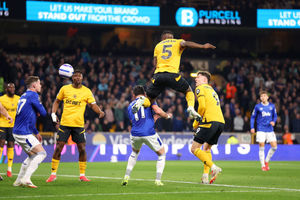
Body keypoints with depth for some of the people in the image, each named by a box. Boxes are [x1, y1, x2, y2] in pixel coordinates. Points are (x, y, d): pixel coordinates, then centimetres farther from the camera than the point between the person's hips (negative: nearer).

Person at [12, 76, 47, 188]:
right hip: (24, 133, -10)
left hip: (18, 132, 10)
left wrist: (36, 133, 29)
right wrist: (38, 112, 12)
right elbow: (43, 113, -11)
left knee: (32, 156, 19)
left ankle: (19, 181, 17)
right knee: (41, 153, -9)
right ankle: (26, 179, -16)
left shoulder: (25, 96, 19)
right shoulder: (33, 95, -11)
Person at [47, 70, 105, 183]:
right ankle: (53, 174, 7)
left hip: (79, 124, 0)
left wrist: (100, 112, -19)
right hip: (64, 123, 0)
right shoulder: (64, 89, 5)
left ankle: (82, 175, 11)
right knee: (58, 147, -4)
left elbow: (93, 105, 1)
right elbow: (57, 101, 16)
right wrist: (53, 113, 3)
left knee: (82, 149, -2)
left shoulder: (87, 91, 3)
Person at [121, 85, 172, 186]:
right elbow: (158, 111, -9)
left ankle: (126, 177, 23)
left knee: (135, 152, 33)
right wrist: (167, 115, 12)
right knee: (161, 154, 17)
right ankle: (158, 180, 6)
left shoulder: (130, 106, 20)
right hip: (149, 134, -4)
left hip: (135, 134, 4)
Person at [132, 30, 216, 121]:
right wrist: (203, 46, -11)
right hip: (172, 73, -2)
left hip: (158, 74, 2)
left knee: (150, 99, 13)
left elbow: (155, 64, 14)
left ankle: (142, 101, -22)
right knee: (188, 91, 20)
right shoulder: (178, 42, 17)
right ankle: (191, 107, -8)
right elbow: (185, 44, -6)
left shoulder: (158, 46, 24)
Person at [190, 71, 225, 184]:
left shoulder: (200, 88, 4)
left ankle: (214, 168, -19)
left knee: (194, 148, -6)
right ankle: (205, 176, 10)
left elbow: (202, 106, -9)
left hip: (210, 121, -8)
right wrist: (199, 122, 19)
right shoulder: (211, 89, 29)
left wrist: (196, 123, 1)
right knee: (206, 148, 21)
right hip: (221, 121, 8)